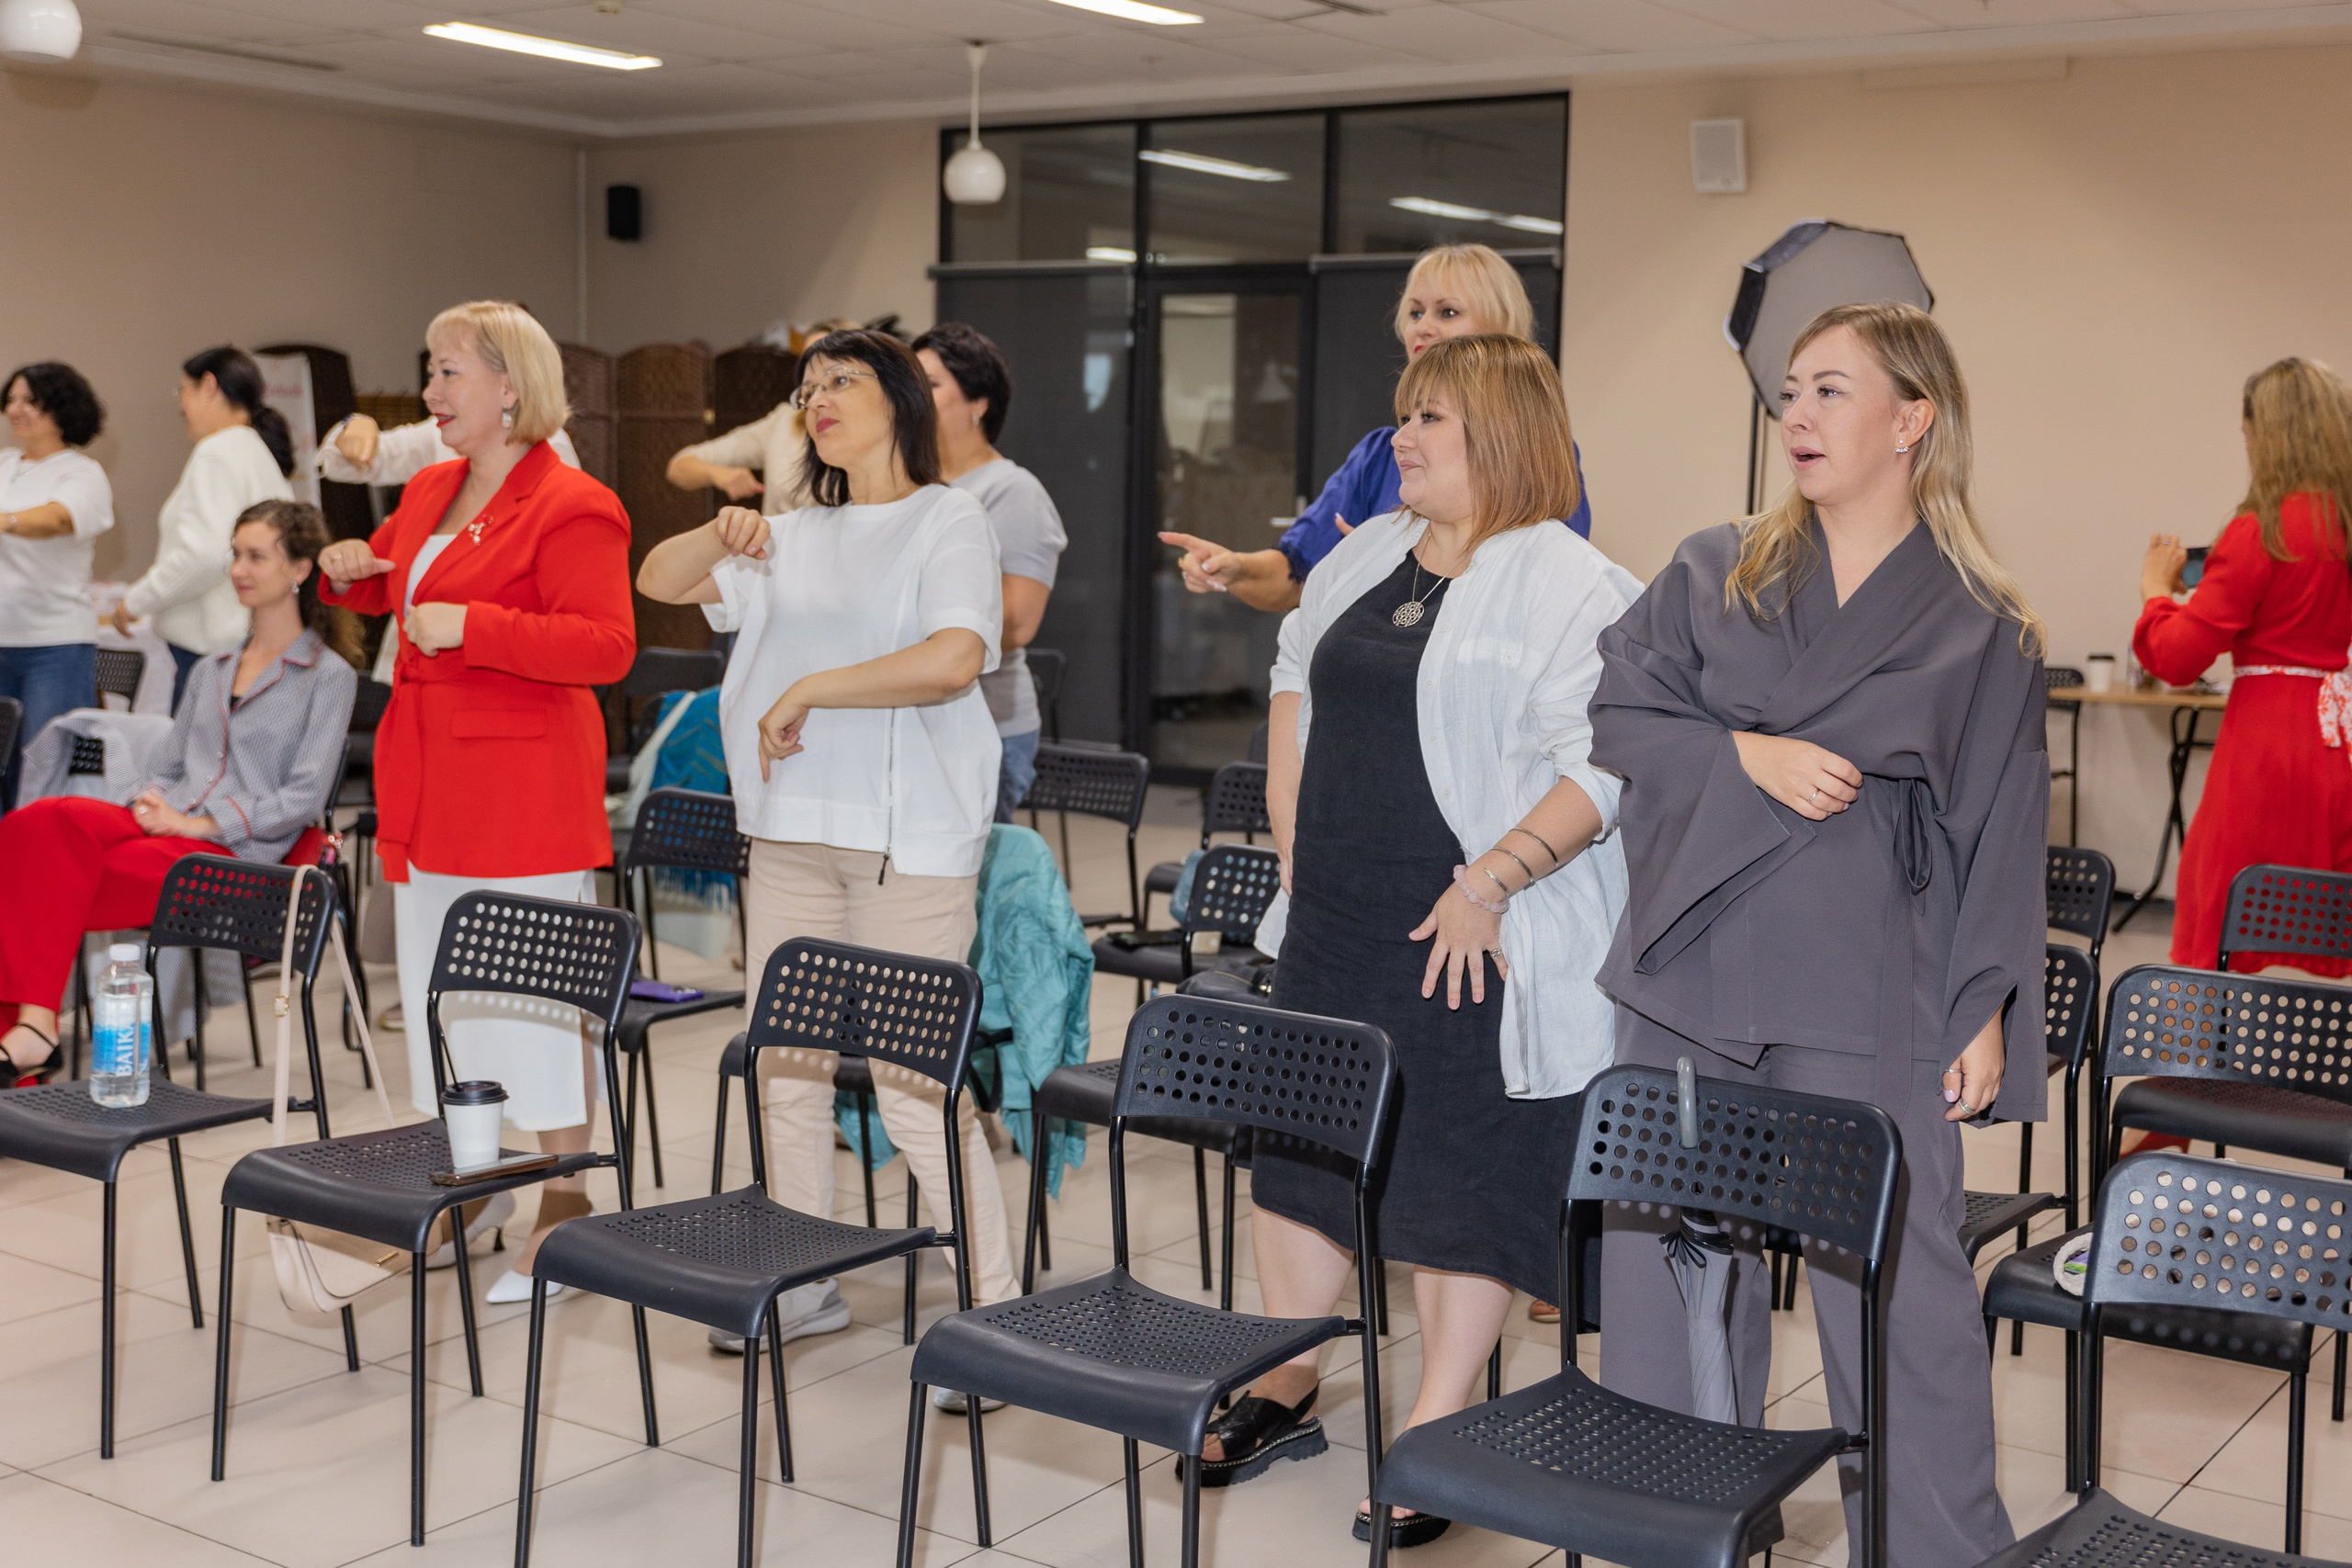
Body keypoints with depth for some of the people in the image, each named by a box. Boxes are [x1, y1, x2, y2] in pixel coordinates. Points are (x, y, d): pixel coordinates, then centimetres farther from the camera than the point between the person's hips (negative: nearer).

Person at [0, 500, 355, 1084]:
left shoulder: (329, 677, 4)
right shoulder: (210, 670, 27)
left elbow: (305, 798, -5)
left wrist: (197, 823, -13)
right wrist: (147, 804, 0)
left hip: (235, 852, -6)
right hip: (167, 830, 6)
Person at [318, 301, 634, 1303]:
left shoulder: (571, 508, -12)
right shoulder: (430, 494, 14)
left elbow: (606, 646, -21)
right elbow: (377, 590, 31)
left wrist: (472, 626, -25)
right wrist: (348, 572, 7)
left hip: (524, 791, -9)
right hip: (430, 787, 9)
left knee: (537, 1002, -4)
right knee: (442, 991, 16)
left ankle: (565, 1216, 6)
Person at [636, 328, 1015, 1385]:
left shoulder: (947, 519, -3)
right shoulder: (798, 537, 17)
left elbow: (953, 659, -19)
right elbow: (659, 581, 19)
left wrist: (807, 691, -15)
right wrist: (723, 535, -2)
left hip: (909, 841, -7)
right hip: (793, 830, 7)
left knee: (912, 1083, -9)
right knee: (785, 1067, 12)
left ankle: (994, 1307, 2)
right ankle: (803, 1287, 26)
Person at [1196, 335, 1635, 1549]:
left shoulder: (1573, 588, -12)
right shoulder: (1363, 558, 12)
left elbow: (1600, 769, -19)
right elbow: (1296, 685, 24)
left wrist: (1490, 882, -23)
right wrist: (1293, 836, 15)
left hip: (1470, 937, -7)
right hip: (1335, 925, 8)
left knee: (1462, 1176, 1)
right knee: (1300, 1146, 14)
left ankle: (1433, 1438, 13)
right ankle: (1282, 1396, 30)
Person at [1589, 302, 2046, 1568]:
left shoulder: (1981, 627, 4)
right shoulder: (1710, 575, 9)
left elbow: (2004, 835, 3)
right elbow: (1618, 714, 4)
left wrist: (1988, 1013, -2)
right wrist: (1747, 756, -11)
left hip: (1868, 1008, -2)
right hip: (1692, 982, 3)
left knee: (1893, 1287, -1)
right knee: (1671, 1262, 8)